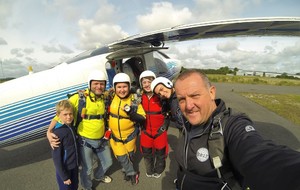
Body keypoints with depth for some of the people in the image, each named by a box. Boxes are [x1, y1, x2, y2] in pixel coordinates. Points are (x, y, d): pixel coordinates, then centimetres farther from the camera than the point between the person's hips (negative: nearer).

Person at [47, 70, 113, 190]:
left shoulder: (104, 98, -4)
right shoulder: (79, 97, -21)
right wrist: (49, 131, -26)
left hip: (101, 139, 5)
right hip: (85, 140, -5)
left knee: (107, 162, 24)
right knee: (87, 168, 14)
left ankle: (99, 176, 58)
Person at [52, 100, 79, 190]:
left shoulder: (71, 126, -6)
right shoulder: (58, 133, -25)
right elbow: (56, 157, -19)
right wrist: (64, 176, -13)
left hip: (74, 166, 6)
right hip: (64, 169, -6)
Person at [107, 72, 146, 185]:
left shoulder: (134, 101, -15)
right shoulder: (110, 98, -11)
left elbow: (142, 119, -17)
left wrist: (130, 112, -32)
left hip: (130, 135, 0)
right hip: (114, 135, 1)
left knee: (129, 155, 20)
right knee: (121, 157, 8)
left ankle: (127, 170, 51)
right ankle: (132, 173, 35)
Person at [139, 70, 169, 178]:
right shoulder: (140, 97, -3)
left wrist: (165, 126, -16)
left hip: (160, 131, -3)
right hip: (146, 131, 3)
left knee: (160, 153, 16)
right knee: (146, 153, 21)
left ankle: (158, 171, 45)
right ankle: (149, 171, 48)